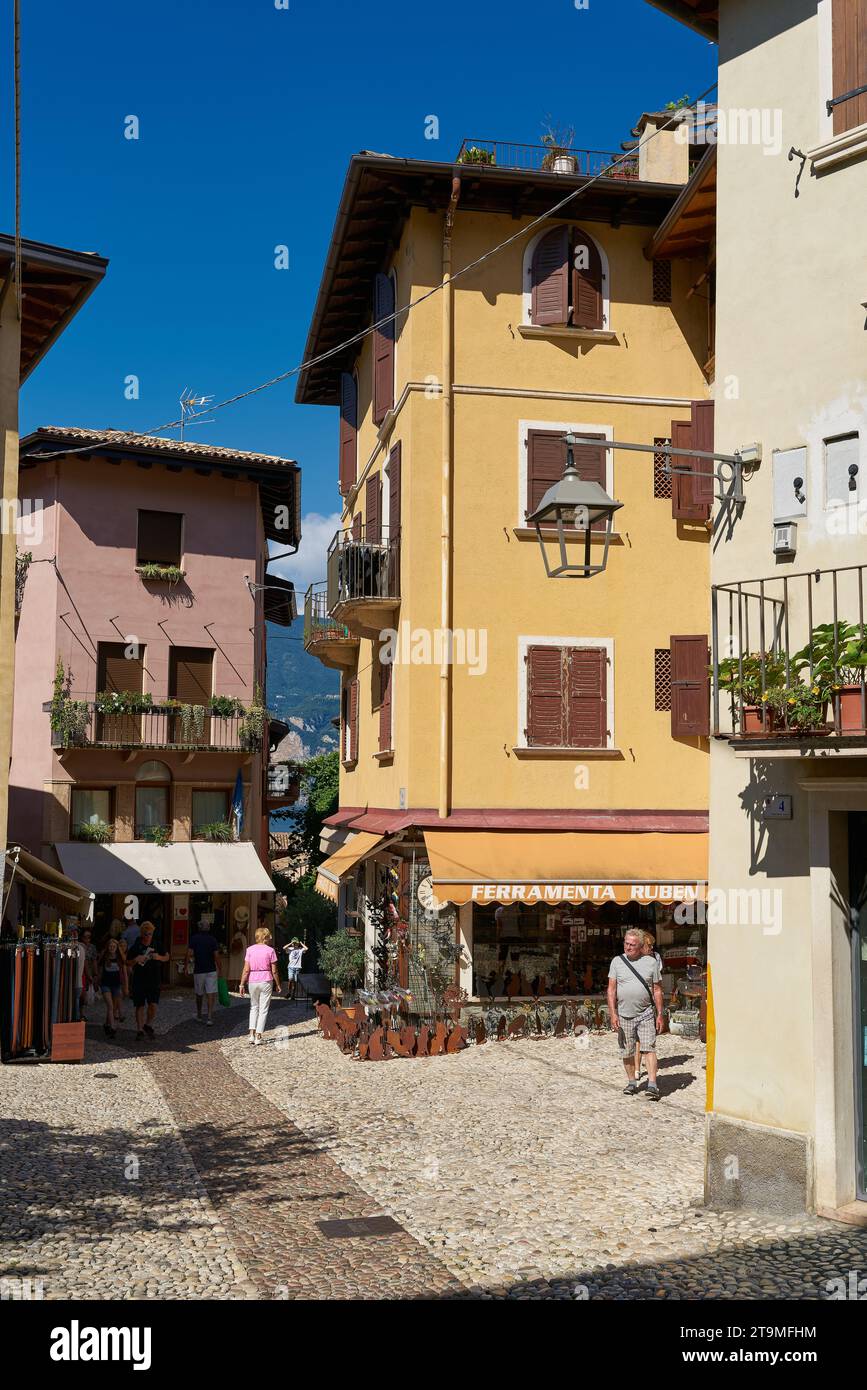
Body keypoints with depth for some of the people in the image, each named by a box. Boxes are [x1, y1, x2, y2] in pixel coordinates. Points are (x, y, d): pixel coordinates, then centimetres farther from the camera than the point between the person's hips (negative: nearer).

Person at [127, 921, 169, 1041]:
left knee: (153, 1004, -8)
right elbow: (128, 962, 6)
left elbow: (167, 957, 16)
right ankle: (140, 1030, 10)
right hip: (139, 980, -1)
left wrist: (159, 957, -6)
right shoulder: (135, 947, -1)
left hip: (154, 980, 1)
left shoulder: (157, 945, 5)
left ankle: (148, 1025, 16)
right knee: (140, 1006, 2)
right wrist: (136, 960, -15)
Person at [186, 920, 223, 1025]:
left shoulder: (194, 938, -1)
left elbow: (189, 954, -8)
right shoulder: (212, 939, -1)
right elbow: (217, 956, -2)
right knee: (211, 994, -3)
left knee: (199, 994, 16)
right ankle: (209, 1017, -14)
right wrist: (219, 969, 7)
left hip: (198, 970, 1)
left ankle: (199, 1016, 29)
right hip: (211, 970, -1)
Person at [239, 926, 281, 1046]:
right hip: (266, 982, -2)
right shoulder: (270, 950, -7)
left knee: (254, 1007, 18)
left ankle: (252, 1034, 7)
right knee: (263, 1009, 6)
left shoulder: (250, 950, -2)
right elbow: (274, 971, -5)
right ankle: (258, 1036, 3)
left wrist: (242, 984, 2)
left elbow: (246, 969, -5)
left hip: (253, 981, 2)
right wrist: (278, 984, 6)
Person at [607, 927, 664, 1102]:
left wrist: (660, 1014, 2)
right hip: (624, 1015, 1)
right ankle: (631, 1083, 23)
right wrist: (613, 1013, -7)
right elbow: (611, 989, 2)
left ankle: (652, 1085, -14)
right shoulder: (617, 961, 4)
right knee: (627, 1052, 7)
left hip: (646, 1014, -1)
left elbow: (657, 990, 7)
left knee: (648, 1048, -12)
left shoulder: (651, 962, 4)